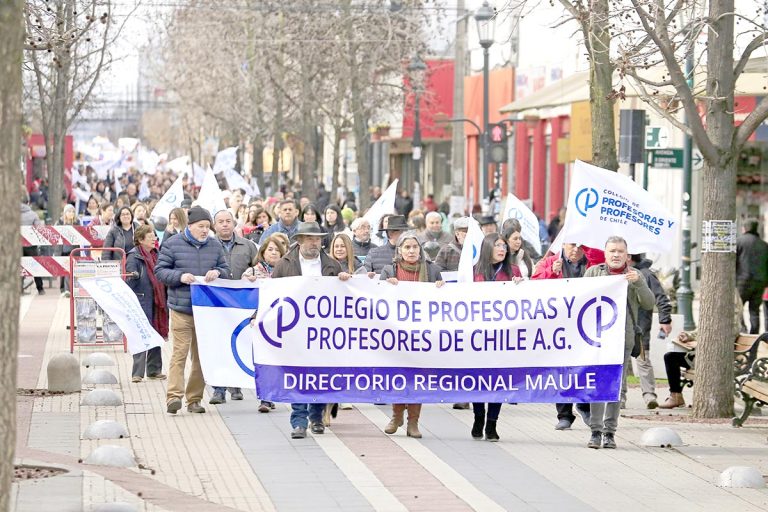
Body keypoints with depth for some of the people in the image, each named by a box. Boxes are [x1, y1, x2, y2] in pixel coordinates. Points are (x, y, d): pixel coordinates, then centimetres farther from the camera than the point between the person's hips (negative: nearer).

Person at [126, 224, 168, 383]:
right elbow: (130, 280, -14)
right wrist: (134, 276, -33)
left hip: (156, 302, 8)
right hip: (142, 301, -8)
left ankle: (154, 370, 21)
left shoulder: (154, 255, 14)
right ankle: (137, 373, -7)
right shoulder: (134, 257, -9)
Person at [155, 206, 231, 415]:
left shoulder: (215, 246, 12)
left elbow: (226, 270, 19)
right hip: (181, 307, -4)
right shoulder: (172, 244, 1)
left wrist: (218, 272, -5)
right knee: (180, 352, -12)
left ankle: (194, 398, 14)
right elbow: (160, 270, 1)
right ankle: (174, 396, -15)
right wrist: (180, 276, -16)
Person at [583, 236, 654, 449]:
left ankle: (609, 432, 7)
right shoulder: (593, 272, 9)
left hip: (623, 338, 1)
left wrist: (638, 283, -14)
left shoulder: (635, 276, 10)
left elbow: (649, 304, 1)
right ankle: (595, 431, -5)